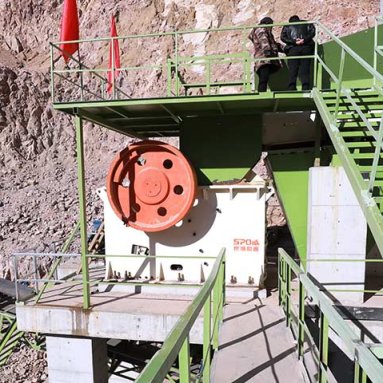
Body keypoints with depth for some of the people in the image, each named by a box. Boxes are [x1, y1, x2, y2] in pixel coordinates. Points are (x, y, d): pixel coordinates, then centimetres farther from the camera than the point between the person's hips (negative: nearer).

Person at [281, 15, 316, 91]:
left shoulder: (287, 26, 20)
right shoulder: (306, 23, 22)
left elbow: (283, 37, 4)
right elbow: (313, 31, 5)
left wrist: (293, 42, -4)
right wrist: (305, 40, -5)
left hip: (292, 49, -1)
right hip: (306, 48, 1)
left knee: (292, 71, -4)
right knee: (305, 71, -3)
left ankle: (291, 89, -15)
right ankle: (306, 89, -13)